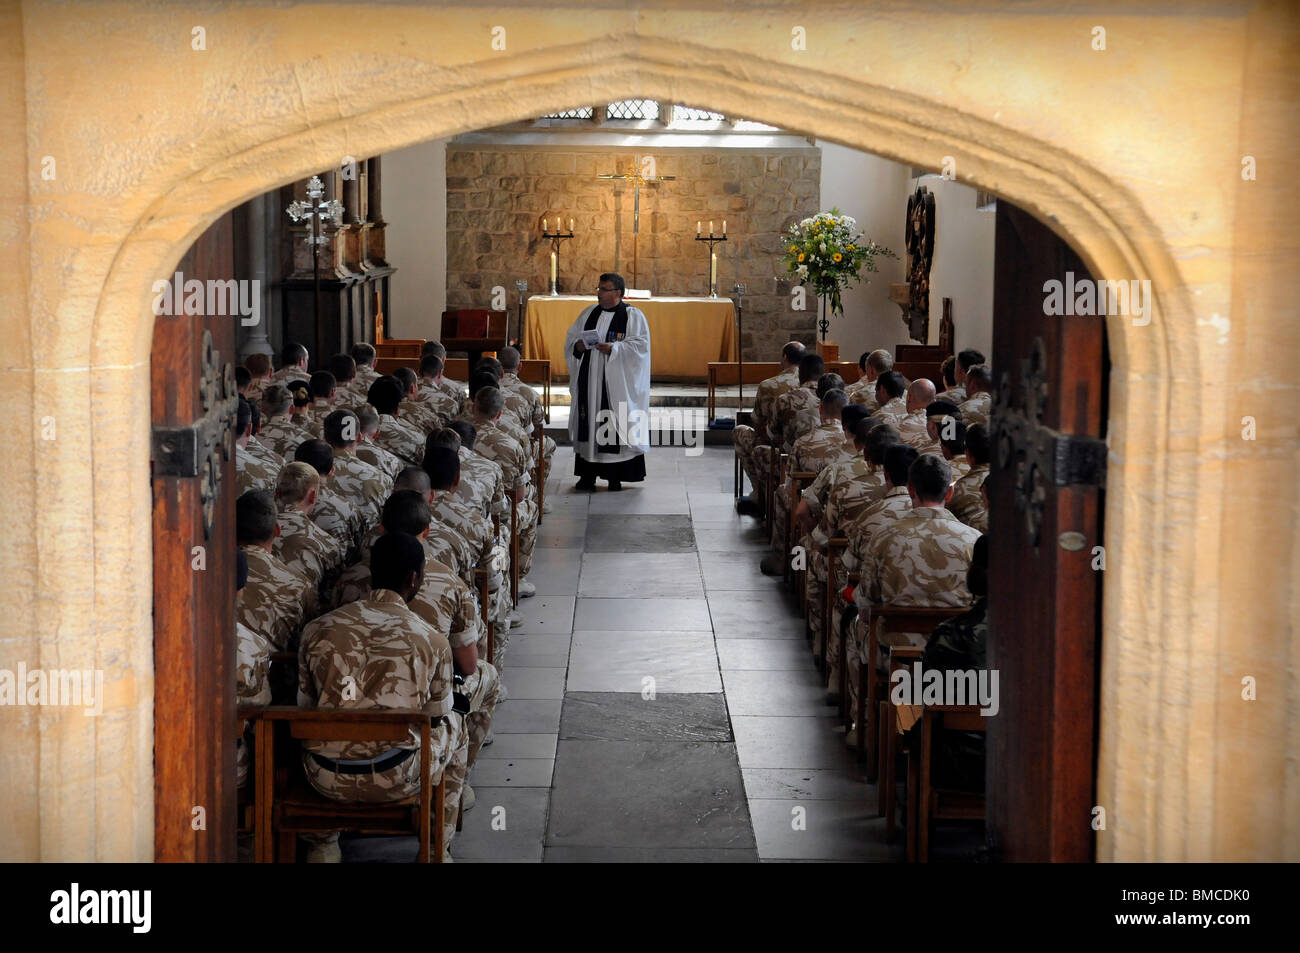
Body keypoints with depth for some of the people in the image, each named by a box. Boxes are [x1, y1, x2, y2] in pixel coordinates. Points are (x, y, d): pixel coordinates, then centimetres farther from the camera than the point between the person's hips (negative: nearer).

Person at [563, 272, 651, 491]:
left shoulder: (633, 316, -2)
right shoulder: (590, 313, 14)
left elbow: (640, 345, -10)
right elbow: (570, 338, 15)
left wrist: (614, 348, -22)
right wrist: (577, 346, -7)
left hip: (617, 385, -5)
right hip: (589, 382, 5)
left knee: (615, 427, -4)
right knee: (588, 424, 3)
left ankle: (615, 476, 3)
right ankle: (588, 474, 9)